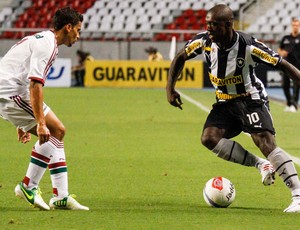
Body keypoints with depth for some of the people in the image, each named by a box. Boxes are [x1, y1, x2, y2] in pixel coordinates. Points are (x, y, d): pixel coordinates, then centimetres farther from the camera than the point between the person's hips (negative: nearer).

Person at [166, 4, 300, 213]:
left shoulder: (248, 46, -25)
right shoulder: (204, 41, -12)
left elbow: (283, 65, -17)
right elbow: (180, 58, 7)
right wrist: (170, 88, -1)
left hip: (251, 99, -5)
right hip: (225, 102, 5)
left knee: (266, 142, -24)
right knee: (209, 138, -19)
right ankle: (261, 165, -6)